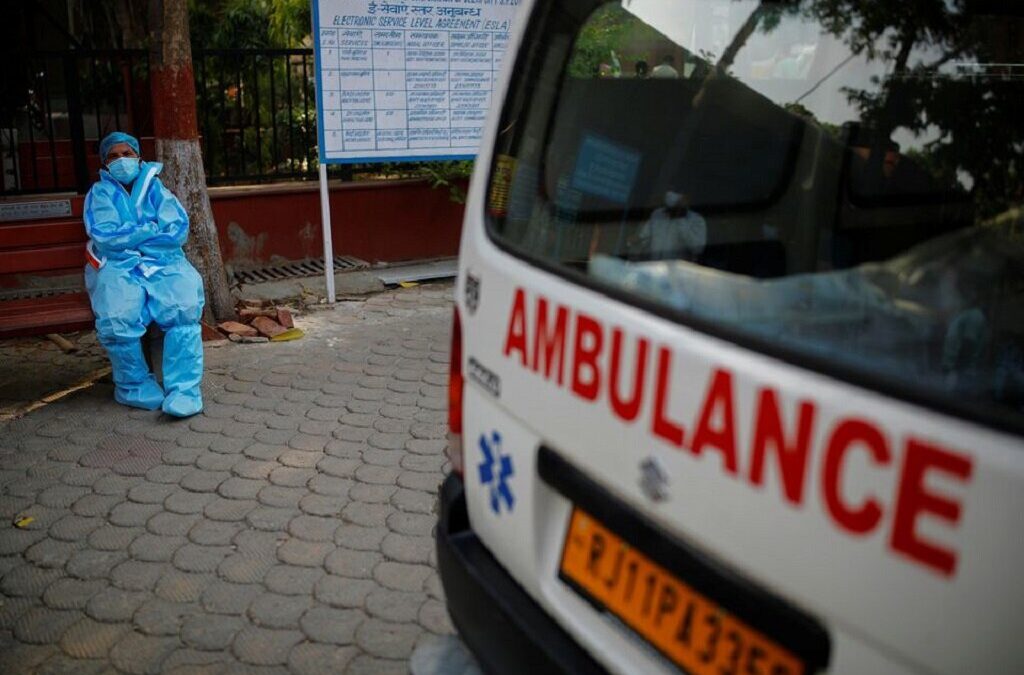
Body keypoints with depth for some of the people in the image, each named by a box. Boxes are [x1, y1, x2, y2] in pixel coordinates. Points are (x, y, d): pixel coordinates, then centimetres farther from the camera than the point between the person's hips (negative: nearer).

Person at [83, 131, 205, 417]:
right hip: (119, 268, 0)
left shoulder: (155, 188, 16)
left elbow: (178, 229, 0)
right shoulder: (100, 193, 13)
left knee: (184, 309, -32)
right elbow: (104, 236, -5)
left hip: (165, 264, 1)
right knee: (117, 318, -32)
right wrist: (153, 229, -3)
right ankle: (137, 387, -13)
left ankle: (184, 391, -31)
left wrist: (129, 237, -6)